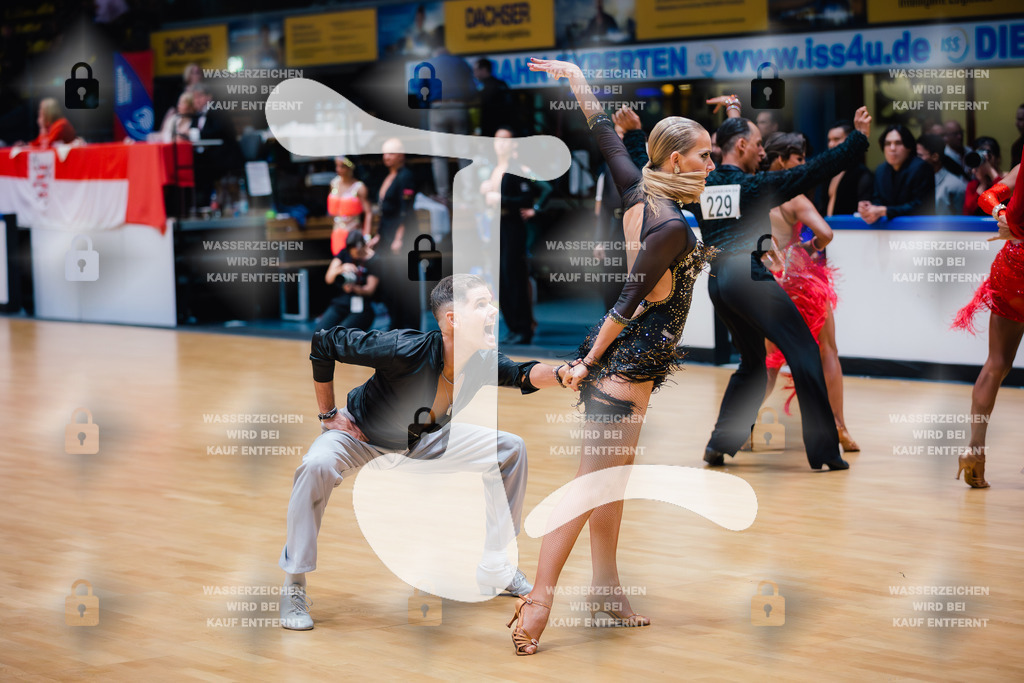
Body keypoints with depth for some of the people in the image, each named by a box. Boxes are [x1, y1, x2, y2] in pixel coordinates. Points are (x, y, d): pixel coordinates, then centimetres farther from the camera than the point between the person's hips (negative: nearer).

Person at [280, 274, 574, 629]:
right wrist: (328, 414, -22)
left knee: (510, 448, -1)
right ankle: (294, 587, -22)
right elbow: (324, 343, -30)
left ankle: (495, 566, 12)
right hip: (363, 434, -6)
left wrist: (561, 373, -42)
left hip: (421, 441, 6)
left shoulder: (484, 361, -20)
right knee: (318, 466, -38)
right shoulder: (405, 349, -37)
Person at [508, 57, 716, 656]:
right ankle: (538, 603, -9)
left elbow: (604, 129, 14)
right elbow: (631, 300, -18)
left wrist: (575, 75, 25)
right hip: (627, 364, -10)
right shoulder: (673, 226, -20)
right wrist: (589, 363, -14)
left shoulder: (639, 192, 4)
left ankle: (606, 589, 23)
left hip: (626, 356, 10)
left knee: (614, 478, 14)